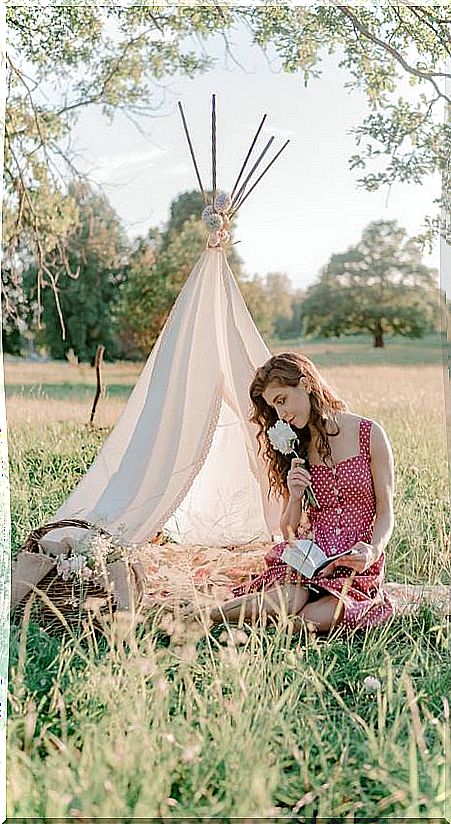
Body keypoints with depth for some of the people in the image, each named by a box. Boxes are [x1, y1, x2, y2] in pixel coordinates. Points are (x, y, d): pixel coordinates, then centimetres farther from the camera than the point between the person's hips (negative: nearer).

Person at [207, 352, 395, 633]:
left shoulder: (370, 435, 1)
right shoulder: (295, 449, 11)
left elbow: (385, 513, 1)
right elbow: (289, 534, 11)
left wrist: (373, 550, -20)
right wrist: (295, 498, -10)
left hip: (358, 568, -3)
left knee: (313, 620, -33)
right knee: (285, 603, -30)